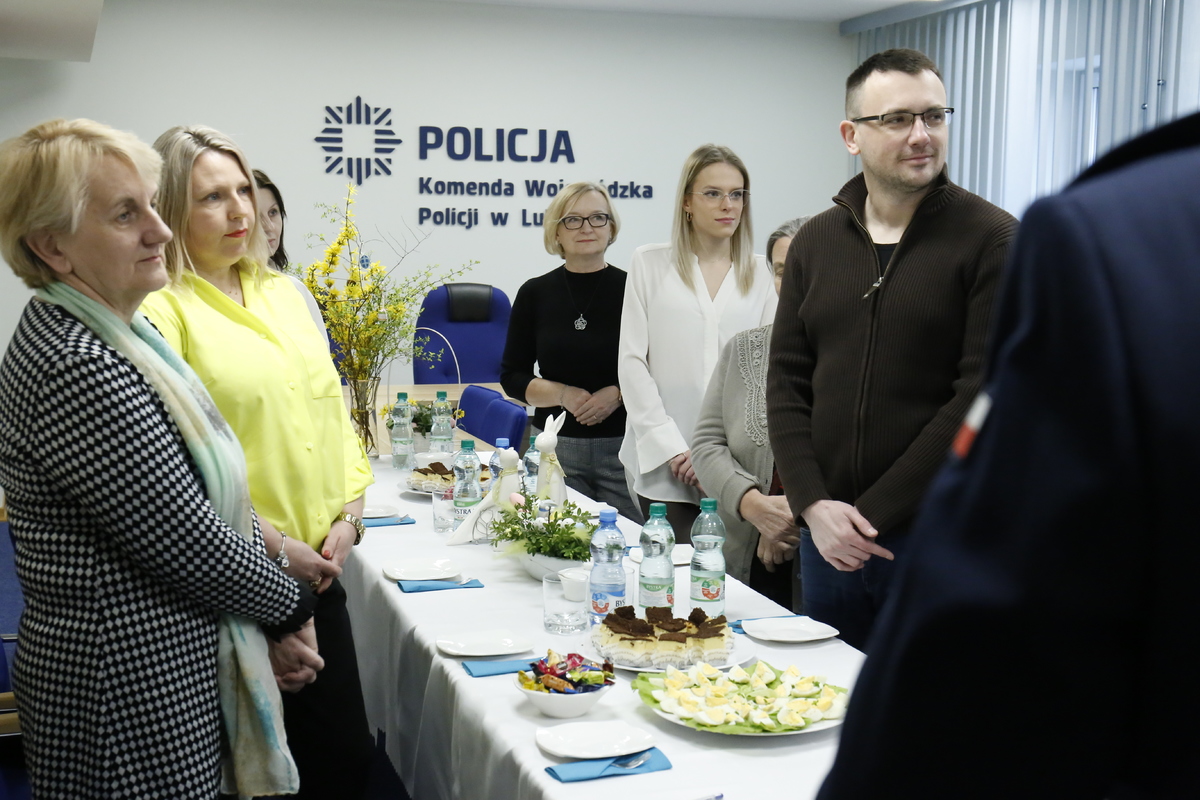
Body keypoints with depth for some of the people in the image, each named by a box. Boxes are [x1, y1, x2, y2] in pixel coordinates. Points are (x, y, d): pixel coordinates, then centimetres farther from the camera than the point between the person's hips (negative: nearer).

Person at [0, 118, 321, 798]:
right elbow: (189, 542, -22)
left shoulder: (113, 336, 8)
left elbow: (206, 490, 10)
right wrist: (290, 607, -4)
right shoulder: (78, 369, -24)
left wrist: (274, 622, 3)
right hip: (132, 702, -9)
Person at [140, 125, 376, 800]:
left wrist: (349, 513, 3)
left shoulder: (284, 293, 12)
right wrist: (272, 543, -16)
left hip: (319, 567, 7)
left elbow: (333, 410, 15)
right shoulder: (160, 310, -11)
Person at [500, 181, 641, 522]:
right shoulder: (535, 293, 5)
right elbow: (511, 376, 7)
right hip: (555, 446, 1)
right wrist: (563, 394, -8)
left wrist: (619, 394, -11)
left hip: (624, 445, -1)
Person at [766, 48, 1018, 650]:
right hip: (828, 536, 5)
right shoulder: (816, 241, 9)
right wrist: (814, 505, -6)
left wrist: (872, 513, -13)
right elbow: (787, 381, 7)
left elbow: (981, 399, -13)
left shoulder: (994, 240, -7)